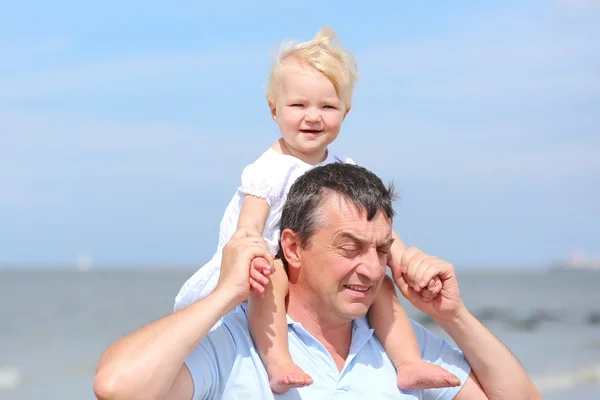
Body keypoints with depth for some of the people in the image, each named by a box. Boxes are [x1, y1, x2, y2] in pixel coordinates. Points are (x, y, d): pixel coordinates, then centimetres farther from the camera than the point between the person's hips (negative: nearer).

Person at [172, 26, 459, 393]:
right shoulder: (268, 171, -15)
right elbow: (249, 227, -27)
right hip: (268, 270, -6)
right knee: (273, 277, -36)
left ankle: (409, 363, -10)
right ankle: (279, 365, -45)